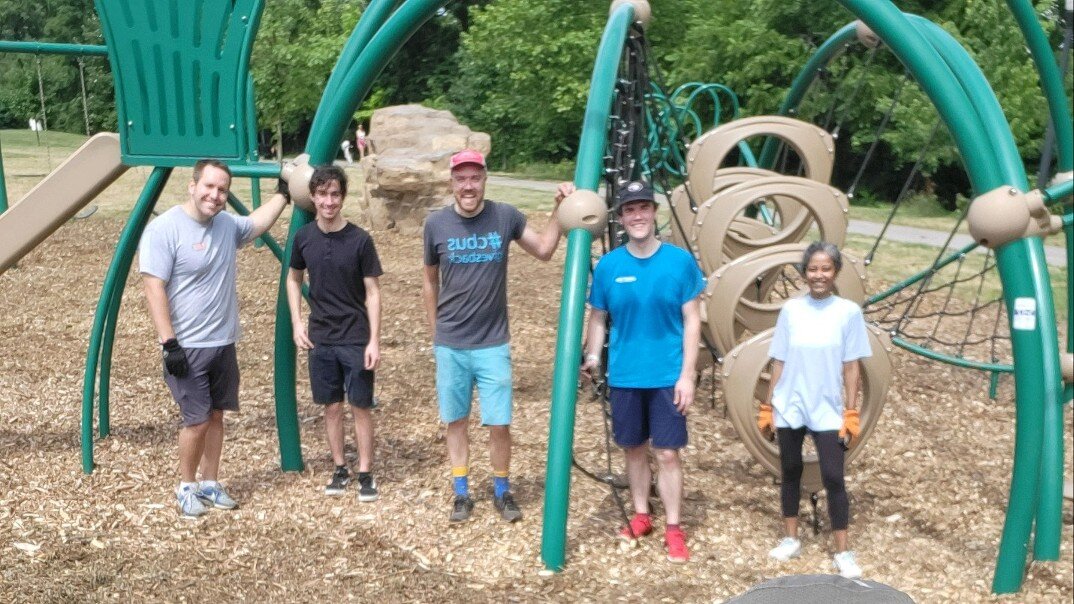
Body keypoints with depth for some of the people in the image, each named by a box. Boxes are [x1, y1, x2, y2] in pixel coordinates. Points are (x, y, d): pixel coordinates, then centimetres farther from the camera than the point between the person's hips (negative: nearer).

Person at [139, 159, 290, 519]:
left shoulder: (228, 225, 5)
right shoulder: (164, 229, -16)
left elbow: (259, 223, 29)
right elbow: (154, 289, -18)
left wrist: (282, 193, 25)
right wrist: (169, 344, -22)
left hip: (223, 343, 7)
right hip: (187, 348, -7)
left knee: (216, 415, 13)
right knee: (197, 420, -5)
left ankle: (209, 483, 26)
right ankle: (186, 487, 15)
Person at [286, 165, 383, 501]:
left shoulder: (360, 240, -11)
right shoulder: (304, 237, -2)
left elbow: (373, 292, -8)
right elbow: (293, 279, 13)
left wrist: (374, 341, -12)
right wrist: (297, 323, 2)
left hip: (356, 339, -3)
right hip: (320, 339, 3)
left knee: (361, 407, 4)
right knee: (331, 406, 11)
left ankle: (366, 473, 14)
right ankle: (340, 469, 24)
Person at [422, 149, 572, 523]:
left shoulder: (505, 217, -5)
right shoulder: (436, 223, -4)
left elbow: (544, 250, 8)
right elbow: (430, 281, 9)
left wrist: (559, 209, -4)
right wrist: (435, 330, 12)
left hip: (493, 344, 0)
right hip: (450, 345, 1)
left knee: (499, 424, 2)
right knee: (456, 421, 10)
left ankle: (502, 491, 22)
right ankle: (461, 494, 24)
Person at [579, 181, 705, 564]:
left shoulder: (680, 261, -6)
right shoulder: (608, 266, -2)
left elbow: (692, 321, -4)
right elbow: (597, 319, 5)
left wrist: (687, 374, -9)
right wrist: (591, 357, -11)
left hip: (667, 375, -2)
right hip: (624, 376, 2)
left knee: (667, 453, 1)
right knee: (633, 448, 14)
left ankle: (673, 529, 12)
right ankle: (641, 516, 30)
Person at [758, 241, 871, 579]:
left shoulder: (848, 312, -4)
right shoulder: (791, 310, 0)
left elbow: (851, 366, -2)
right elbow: (779, 362, 4)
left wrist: (851, 414, -4)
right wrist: (768, 407, 4)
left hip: (828, 410, -2)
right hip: (789, 408, 2)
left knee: (833, 477, -3)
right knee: (790, 472, 12)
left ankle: (843, 552, 5)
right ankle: (790, 538, 26)